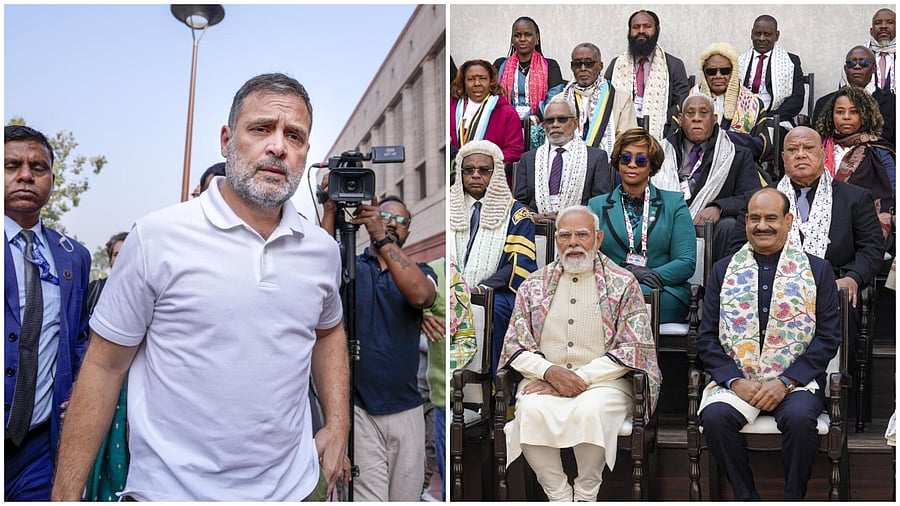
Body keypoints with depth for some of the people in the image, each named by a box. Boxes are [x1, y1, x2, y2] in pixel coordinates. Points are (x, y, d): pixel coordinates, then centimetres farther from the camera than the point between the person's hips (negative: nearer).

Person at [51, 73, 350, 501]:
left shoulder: (322, 249, 1)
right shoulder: (157, 236, -12)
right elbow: (104, 366, -7)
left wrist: (338, 427, 9)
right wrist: (66, 495, -8)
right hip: (170, 489, -3)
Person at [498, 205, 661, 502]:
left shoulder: (623, 284, 5)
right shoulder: (534, 285, 13)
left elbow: (634, 349, -3)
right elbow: (514, 346, 9)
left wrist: (580, 379, -13)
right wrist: (550, 371, -12)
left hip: (603, 380, -2)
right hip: (544, 378, 2)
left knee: (590, 411, -34)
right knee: (531, 410, -31)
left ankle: (585, 495, -11)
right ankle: (560, 496, -13)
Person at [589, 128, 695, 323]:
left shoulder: (674, 203, 15)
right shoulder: (597, 205, 17)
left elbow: (687, 263, 5)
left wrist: (656, 276, -15)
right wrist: (627, 271, -14)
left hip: (665, 293, -1)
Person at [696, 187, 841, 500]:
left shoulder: (817, 270, 8)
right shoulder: (723, 270, 12)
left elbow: (828, 337, 2)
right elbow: (706, 337, 6)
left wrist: (785, 382, -10)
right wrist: (736, 382, -9)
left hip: (795, 380, -1)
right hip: (736, 379, 1)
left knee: (799, 418, -32)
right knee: (715, 416, -28)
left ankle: (794, 498, -7)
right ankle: (746, 497, -8)